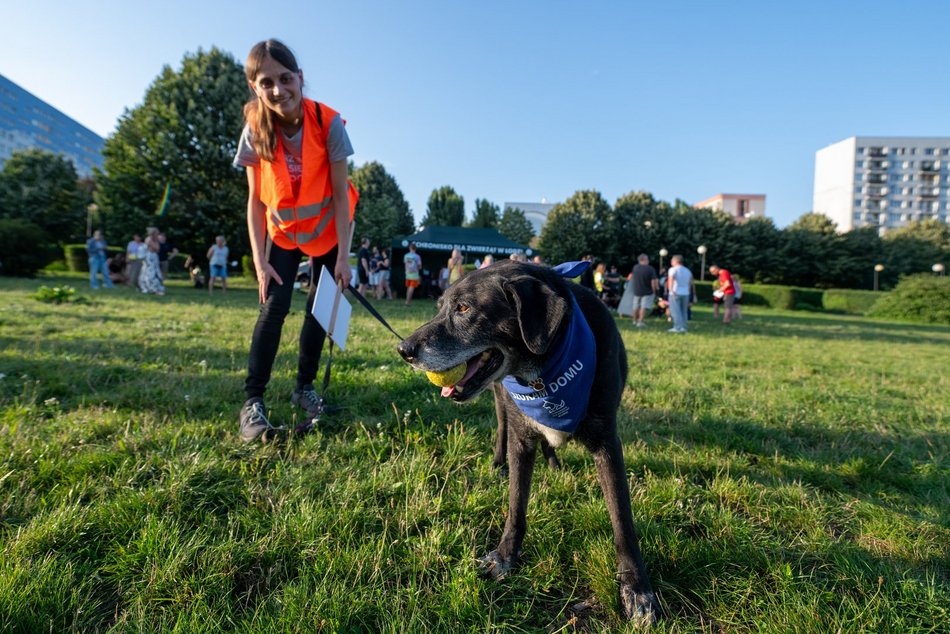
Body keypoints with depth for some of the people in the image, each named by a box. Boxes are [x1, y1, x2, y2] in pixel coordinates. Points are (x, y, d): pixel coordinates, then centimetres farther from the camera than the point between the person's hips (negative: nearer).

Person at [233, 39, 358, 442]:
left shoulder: (328, 122, -23)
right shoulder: (255, 131, -17)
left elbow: (341, 193, -21)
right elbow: (255, 201, -13)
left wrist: (343, 257, -22)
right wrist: (260, 261, -19)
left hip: (327, 228, 0)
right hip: (282, 230, 1)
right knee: (273, 308, -10)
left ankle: (305, 386, 19)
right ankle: (252, 400, -7)